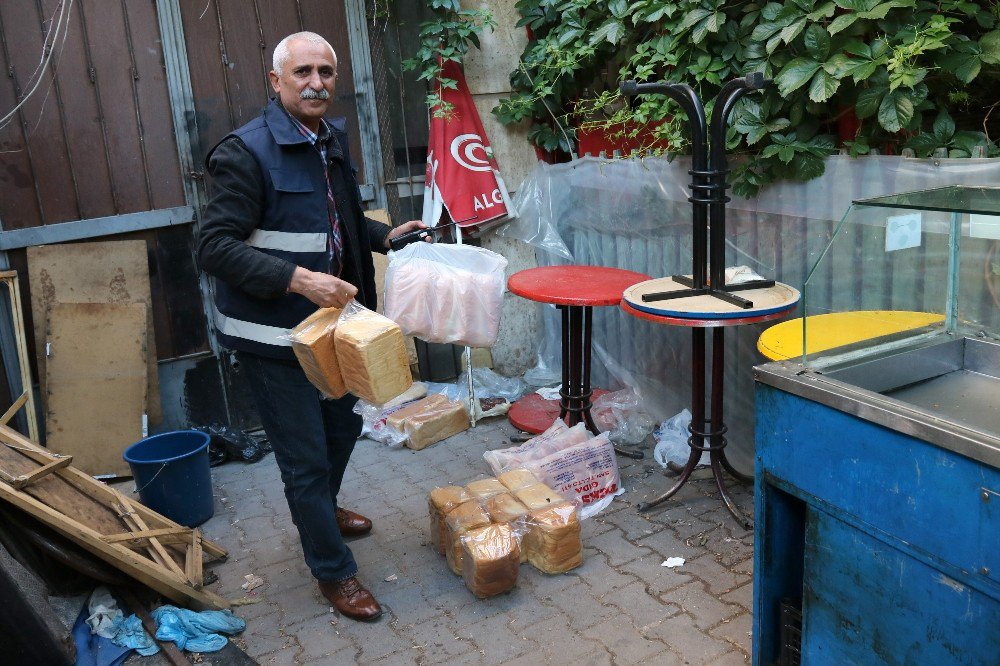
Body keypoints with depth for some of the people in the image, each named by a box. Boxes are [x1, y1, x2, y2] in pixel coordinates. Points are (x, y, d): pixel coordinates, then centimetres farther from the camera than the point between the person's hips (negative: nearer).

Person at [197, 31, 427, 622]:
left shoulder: (333, 140, 8)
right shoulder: (247, 151, -18)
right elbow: (216, 246, -22)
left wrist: (386, 236, 7)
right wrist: (298, 279, -31)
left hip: (330, 321, 8)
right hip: (273, 332, -8)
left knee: (343, 426, 25)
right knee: (306, 458, 2)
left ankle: (324, 510, 52)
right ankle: (334, 572, 21)